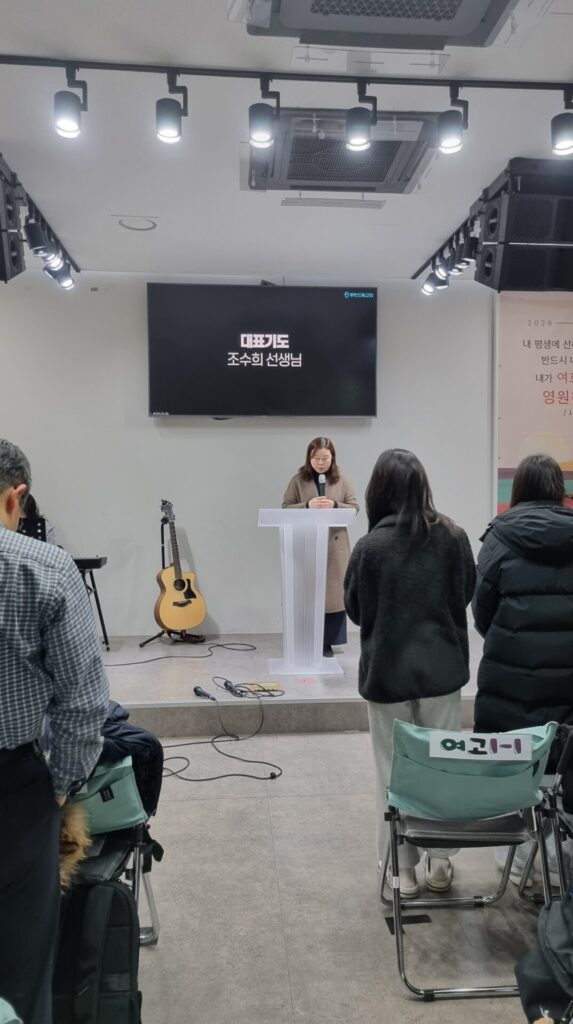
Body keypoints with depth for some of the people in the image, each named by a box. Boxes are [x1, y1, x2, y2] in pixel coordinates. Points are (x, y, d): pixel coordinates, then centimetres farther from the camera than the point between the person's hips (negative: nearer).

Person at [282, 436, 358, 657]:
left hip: (335, 545, 1)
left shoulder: (341, 480, 5)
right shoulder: (298, 480, 3)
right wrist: (307, 505, -16)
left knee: (332, 592, 2)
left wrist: (335, 505, -14)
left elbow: (354, 508, 5)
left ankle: (327, 642, 12)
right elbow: (285, 508, 1)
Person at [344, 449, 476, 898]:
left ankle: (401, 870, 20)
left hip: (388, 672, -2)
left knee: (396, 773, 11)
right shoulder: (453, 537, -8)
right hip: (442, 669, 3)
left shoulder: (371, 546, -17)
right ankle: (439, 863, 27)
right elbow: (467, 593, 7)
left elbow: (356, 610, -4)